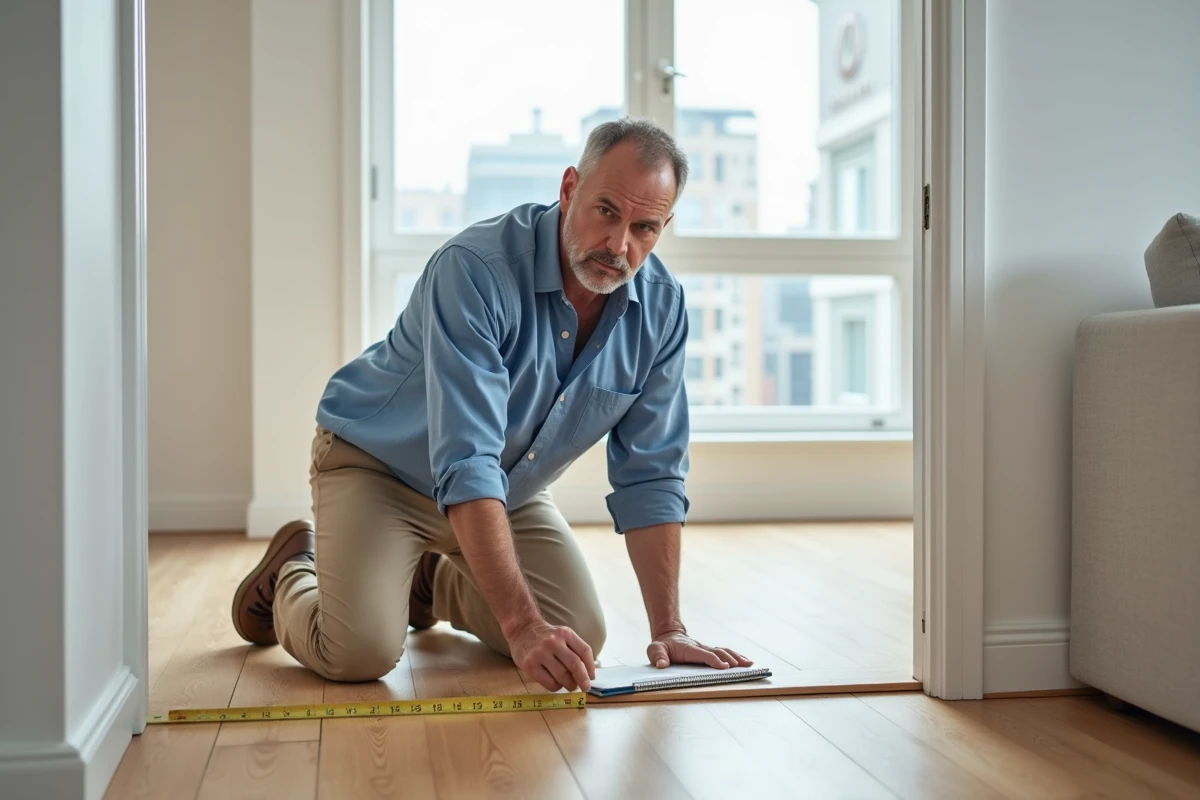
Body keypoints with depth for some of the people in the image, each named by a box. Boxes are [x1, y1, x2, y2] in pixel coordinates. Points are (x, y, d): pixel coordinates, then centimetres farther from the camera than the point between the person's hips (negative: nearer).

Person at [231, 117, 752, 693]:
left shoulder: (661, 306, -14)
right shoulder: (475, 269, -33)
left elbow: (649, 475, -10)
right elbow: (465, 467, -40)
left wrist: (667, 630, -15)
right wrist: (521, 625, -46)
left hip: (507, 490, 6)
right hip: (378, 463, -5)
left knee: (580, 638, -4)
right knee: (360, 652, -23)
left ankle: (434, 580, 24)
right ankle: (292, 576, 14)